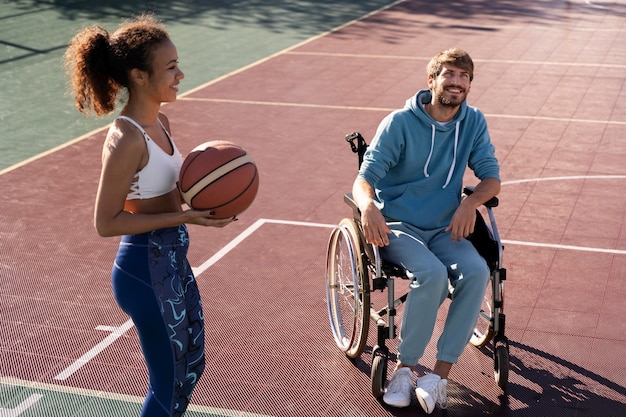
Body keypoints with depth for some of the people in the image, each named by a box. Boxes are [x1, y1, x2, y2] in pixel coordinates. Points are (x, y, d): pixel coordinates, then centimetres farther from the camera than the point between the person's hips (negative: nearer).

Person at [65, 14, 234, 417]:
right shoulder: (126, 140, -24)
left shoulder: (160, 122, 2)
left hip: (173, 259, 9)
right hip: (147, 270, -9)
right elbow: (107, 222, -21)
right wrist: (183, 216, -24)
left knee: (191, 367, 23)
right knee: (169, 384, 8)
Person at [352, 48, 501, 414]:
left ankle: (440, 375, -20)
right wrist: (368, 205, -37)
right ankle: (405, 368, -15)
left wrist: (470, 202, -18)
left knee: (477, 271, -27)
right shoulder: (400, 123, -8)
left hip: (445, 228, 4)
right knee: (433, 273, -33)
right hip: (398, 225, -4)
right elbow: (365, 178, -13)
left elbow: (492, 177, 4)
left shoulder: (474, 122, 4)